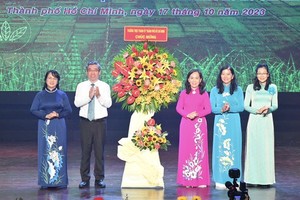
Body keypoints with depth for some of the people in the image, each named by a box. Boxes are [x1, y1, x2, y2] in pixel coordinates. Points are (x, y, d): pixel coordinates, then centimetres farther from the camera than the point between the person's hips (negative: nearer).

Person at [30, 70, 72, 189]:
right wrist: (46, 115, -14)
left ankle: (59, 181, 4)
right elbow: (33, 110, 0)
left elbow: (68, 110, 5)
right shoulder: (40, 95, 6)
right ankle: (45, 181, 4)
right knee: (45, 151, -1)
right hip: (44, 126, 0)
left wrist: (58, 114, -13)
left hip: (59, 127, 0)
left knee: (59, 152, -1)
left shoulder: (62, 95, 7)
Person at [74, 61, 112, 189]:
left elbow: (108, 104, -8)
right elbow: (77, 103, -7)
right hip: (85, 122, 1)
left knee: (99, 151, 2)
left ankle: (99, 179, 12)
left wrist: (99, 95, -24)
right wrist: (89, 96, -21)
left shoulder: (105, 86, 3)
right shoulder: (81, 86, 5)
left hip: (100, 122, -1)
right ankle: (85, 179, 12)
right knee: (85, 151, 4)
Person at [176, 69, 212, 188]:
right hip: (186, 124, 1)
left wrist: (197, 114, -15)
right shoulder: (183, 93, 7)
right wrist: (187, 114, -15)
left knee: (199, 149, -2)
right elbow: (178, 108, 3)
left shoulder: (204, 93, 5)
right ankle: (187, 179, 5)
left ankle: (200, 179, 1)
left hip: (200, 124, -1)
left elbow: (208, 109, 1)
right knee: (186, 149, 1)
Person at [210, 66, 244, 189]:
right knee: (220, 149, -2)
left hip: (233, 123, 0)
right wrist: (221, 109, -19)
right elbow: (212, 108, 0)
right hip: (220, 122, 0)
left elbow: (241, 107, -1)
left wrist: (230, 108, -18)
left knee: (233, 149, -1)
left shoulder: (238, 90, 7)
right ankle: (220, 180, 1)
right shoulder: (215, 90, 8)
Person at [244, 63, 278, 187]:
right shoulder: (251, 88, 4)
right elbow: (245, 106, 2)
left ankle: (266, 179, 4)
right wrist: (257, 110, -14)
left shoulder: (273, 88, 7)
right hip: (254, 120, -1)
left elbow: (275, 106, 7)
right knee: (252, 148, -2)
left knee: (267, 148, -1)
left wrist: (268, 109, -14)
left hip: (267, 120, 1)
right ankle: (251, 178, 1)